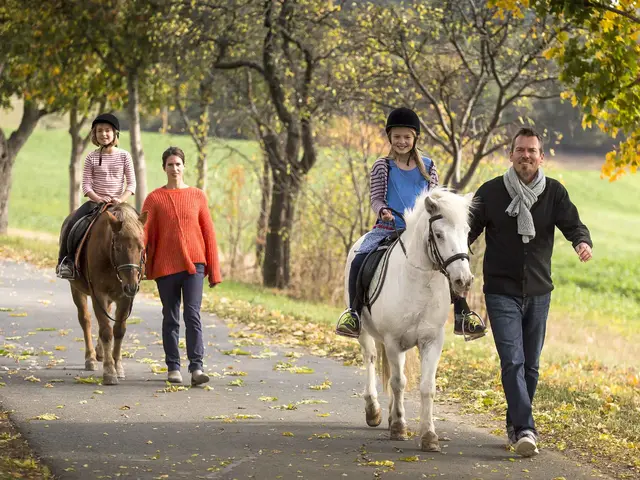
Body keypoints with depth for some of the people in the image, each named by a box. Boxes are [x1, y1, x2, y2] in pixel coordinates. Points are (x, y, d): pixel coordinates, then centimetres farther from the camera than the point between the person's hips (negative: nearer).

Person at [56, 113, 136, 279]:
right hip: (95, 201, 1)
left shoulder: (124, 156, 3)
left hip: (118, 202, -1)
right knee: (70, 225, -21)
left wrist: (121, 199, -16)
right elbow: (86, 185, 1)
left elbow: (131, 184, 1)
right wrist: (97, 198, -17)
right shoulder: (92, 157, 4)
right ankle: (65, 260, -8)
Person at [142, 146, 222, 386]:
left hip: (193, 264, 0)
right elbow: (144, 232, -4)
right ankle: (173, 367, 15)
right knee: (171, 318, 7)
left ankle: (196, 368, -13)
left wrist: (214, 270, 5)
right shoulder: (154, 198, 4)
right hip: (165, 266, 0)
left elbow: (208, 233, 8)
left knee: (192, 315, -10)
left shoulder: (197, 196, 7)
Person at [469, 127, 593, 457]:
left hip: (538, 292, 3)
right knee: (512, 361, -14)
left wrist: (583, 242, -33)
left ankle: (515, 425, 28)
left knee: (530, 365, 12)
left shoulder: (554, 193, 1)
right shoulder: (491, 192, -2)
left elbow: (572, 224, -10)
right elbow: (469, 230, 0)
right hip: (501, 291, -3)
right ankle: (525, 430, -22)